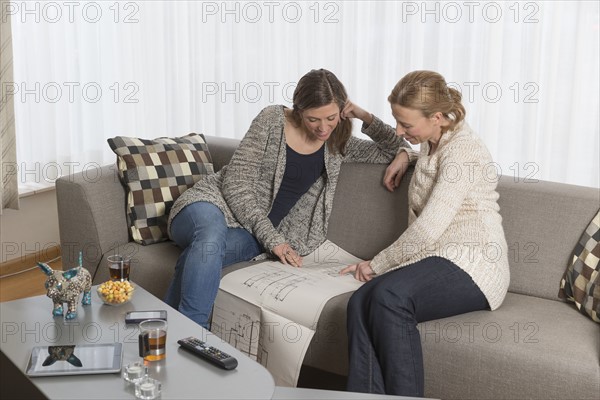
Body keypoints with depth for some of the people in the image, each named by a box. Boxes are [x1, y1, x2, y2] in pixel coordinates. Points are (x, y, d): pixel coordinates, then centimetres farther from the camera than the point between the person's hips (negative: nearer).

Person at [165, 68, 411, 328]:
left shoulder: (338, 145, 8)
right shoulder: (272, 120, -5)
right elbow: (236, 184, -9)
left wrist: (366, 118, -4)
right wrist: (272, 238, -18)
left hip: (255, 236, 2)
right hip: (215, 203, -2)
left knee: (203, 253, -36)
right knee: (212, 234, -42)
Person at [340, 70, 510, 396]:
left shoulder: (461, 150, -12)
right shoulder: (433, 144, 17)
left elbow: (427, 229, -19)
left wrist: (377, 264, -8)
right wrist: (406, 155, 24)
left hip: (471, 266, -8)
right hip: (433, 259, 8)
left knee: (389, 295, -37)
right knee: (360, 302, -24)